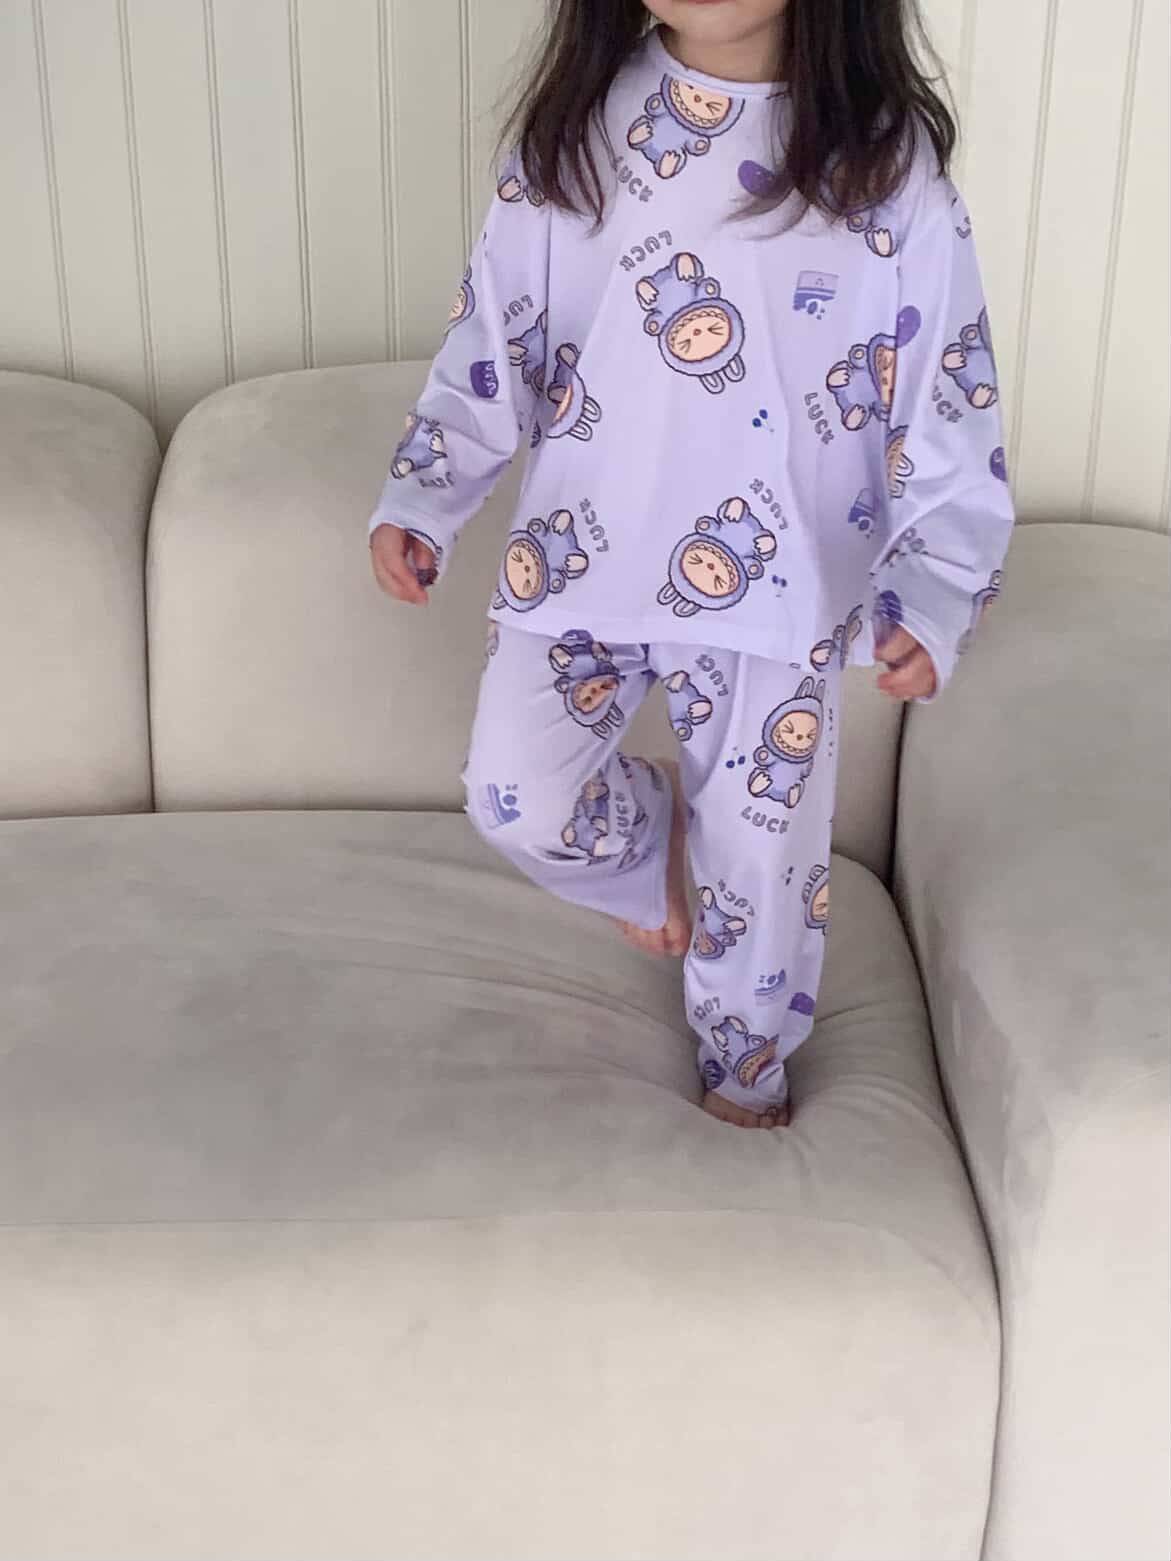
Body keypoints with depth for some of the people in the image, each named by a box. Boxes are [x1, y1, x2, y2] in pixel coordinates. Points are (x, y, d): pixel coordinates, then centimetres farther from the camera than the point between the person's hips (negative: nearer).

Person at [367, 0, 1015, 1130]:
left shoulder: (888, 158, -10)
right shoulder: (570, 134, -3)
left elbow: (947, 398, -8)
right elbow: (496, 337, 6)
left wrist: (933, 593, -15)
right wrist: (421, 498, 1)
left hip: (781, 588, -1)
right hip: (581, 559, 2)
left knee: (760, 855, 11)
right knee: (518, 803, 2)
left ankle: (748, 1070, 39)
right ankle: (652, 839, 38)